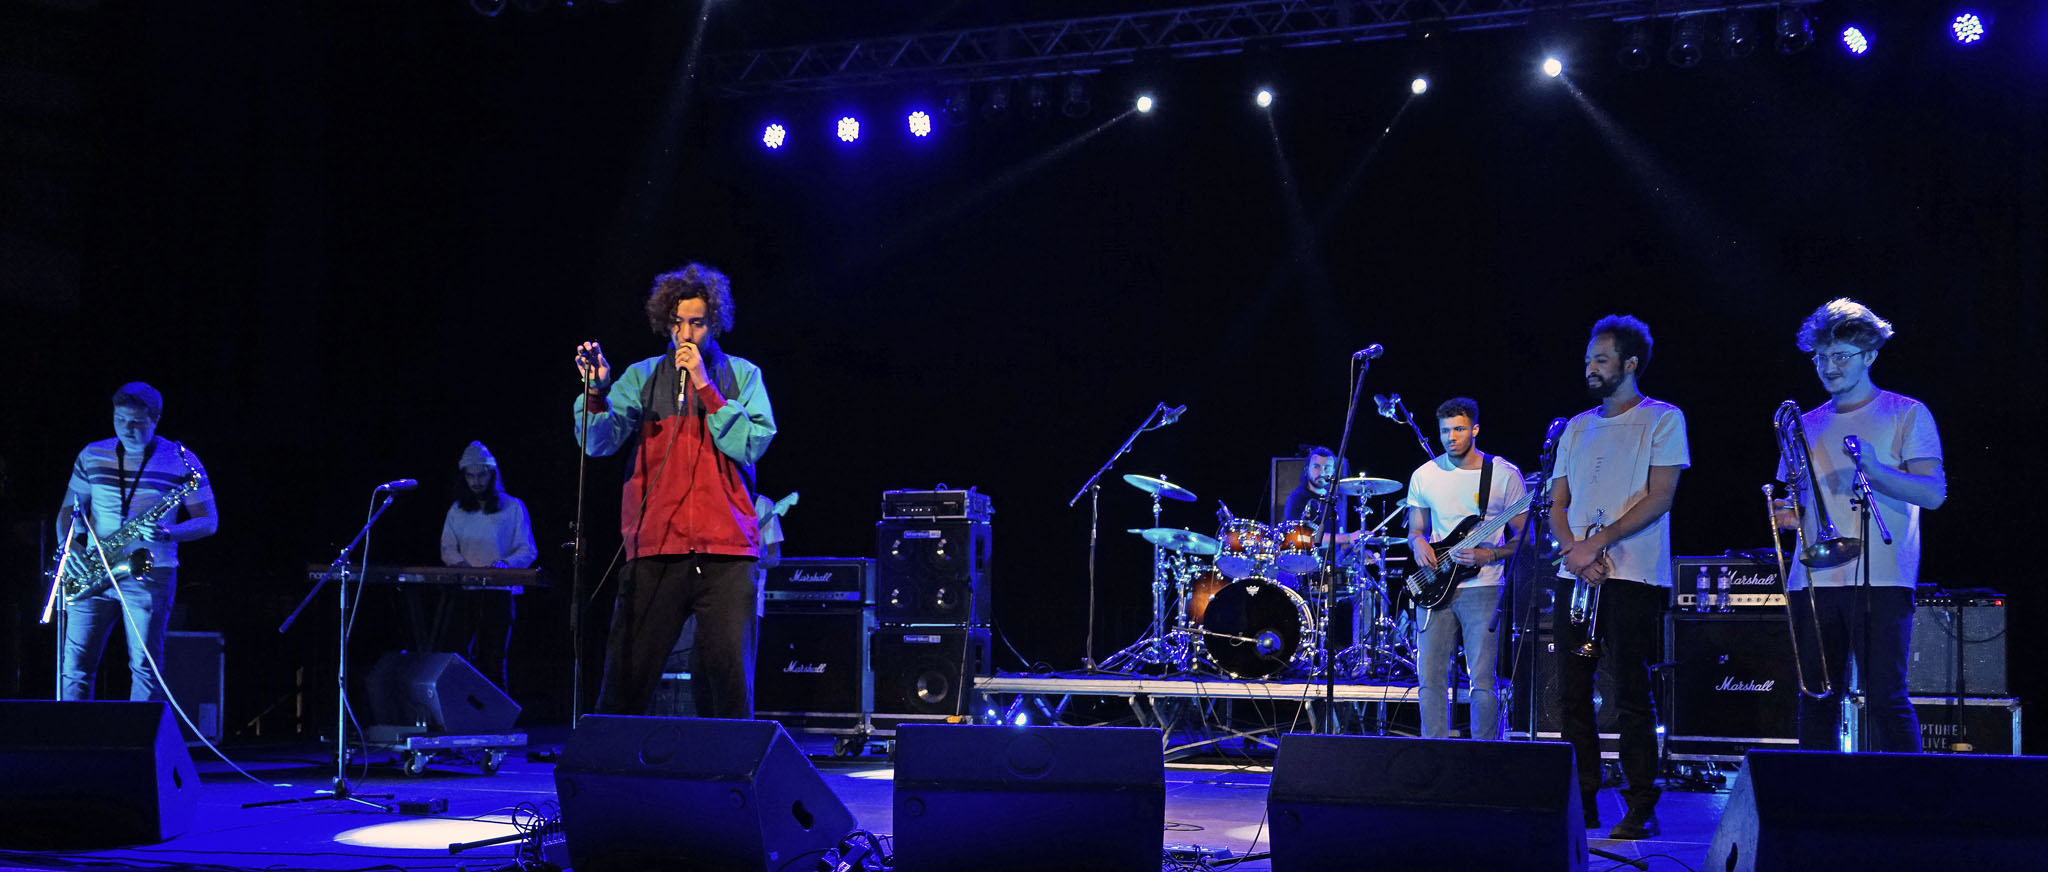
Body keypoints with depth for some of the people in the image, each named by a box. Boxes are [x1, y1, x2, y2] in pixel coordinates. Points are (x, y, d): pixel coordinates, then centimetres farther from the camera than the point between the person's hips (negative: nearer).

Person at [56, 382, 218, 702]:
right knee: (75, 663, 0)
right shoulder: (91, 456, 10)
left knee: (145, 666, -6)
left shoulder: (181, 461, -1)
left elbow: (209, 521, 0)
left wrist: (169, 534, -19)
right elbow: (69, 510, 17)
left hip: (149, 572, -3)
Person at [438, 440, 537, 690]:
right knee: (452, 653, -8)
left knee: (493, 659, -2)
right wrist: (461, 565, -9)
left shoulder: (513, 507, 3)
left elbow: (528, 551, 0)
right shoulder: (458, 509, 14)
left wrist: (505, 564, -19)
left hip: (500, 593, -3)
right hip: (465, 592, 3)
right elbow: (447, 548, 12)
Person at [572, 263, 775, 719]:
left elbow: (752, 445, -4)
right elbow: (599, 441, 0)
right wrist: (596, 391, -19)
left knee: (729, 674, -5)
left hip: (726, 549, -1)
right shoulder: (642, 377, 12)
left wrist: (705, 386, -7)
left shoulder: (742, 375, 11)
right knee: (627, 673, -1)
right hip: (655, 549, 1)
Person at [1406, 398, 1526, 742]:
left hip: (1483, 588, -3)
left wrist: (1487, 555, -16)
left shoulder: (1505, 474, -2)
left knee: (1482, 680, -7)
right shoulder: (1424, 476, 7)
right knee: (1430, 678, 1)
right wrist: (1418, 544, -6)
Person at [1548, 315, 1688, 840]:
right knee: (1572, 694, 4)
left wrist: (1598, 542, -15)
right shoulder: (1577, 427, 17)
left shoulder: (1663, 419, 0)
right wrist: (1573, 549, -5)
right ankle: (1581, 806, 10)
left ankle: (1641, 810, 1)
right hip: (1575, 577, 6)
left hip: (1633, 577, -6)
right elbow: (1557, 504, 15)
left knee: (1631, 697, -5)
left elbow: (1659, 498, -9)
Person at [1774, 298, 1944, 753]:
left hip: (1880, 579, -4)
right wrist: (1787, 513, 0)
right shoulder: (1807, 424, 19)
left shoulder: (1905, 414, 5)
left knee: (1886, 699, -10)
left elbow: (1934, 493, -6)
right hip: (1814, 580, 5)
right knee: (1816, 701, 4)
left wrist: (1873, 467, -22)